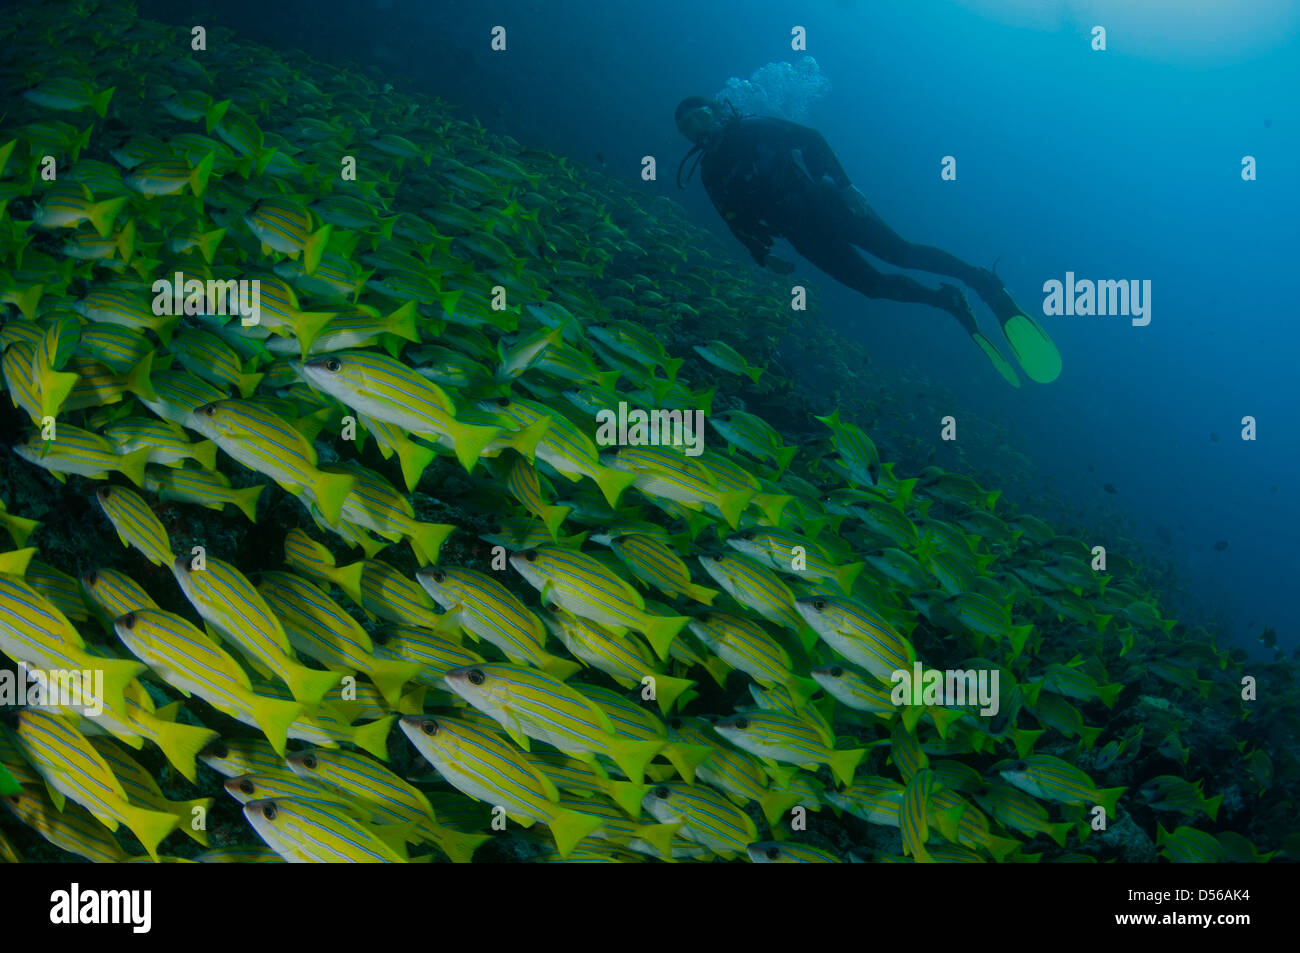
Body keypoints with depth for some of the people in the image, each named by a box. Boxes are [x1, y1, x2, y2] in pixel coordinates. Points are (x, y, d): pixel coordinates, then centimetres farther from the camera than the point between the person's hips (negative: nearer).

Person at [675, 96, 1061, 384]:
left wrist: (842, 183, -13)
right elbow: (739, 223, 16)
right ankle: (949, 302, 3)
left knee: (900, 251, -17)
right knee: (874, 285, -9)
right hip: (804, 235, 3)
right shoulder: (710, 173, 13)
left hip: (822, 203, -3)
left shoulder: (753, 128, 4)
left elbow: (811, 138, -1)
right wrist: (762, 256, -1)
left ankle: (983, 282, -13)